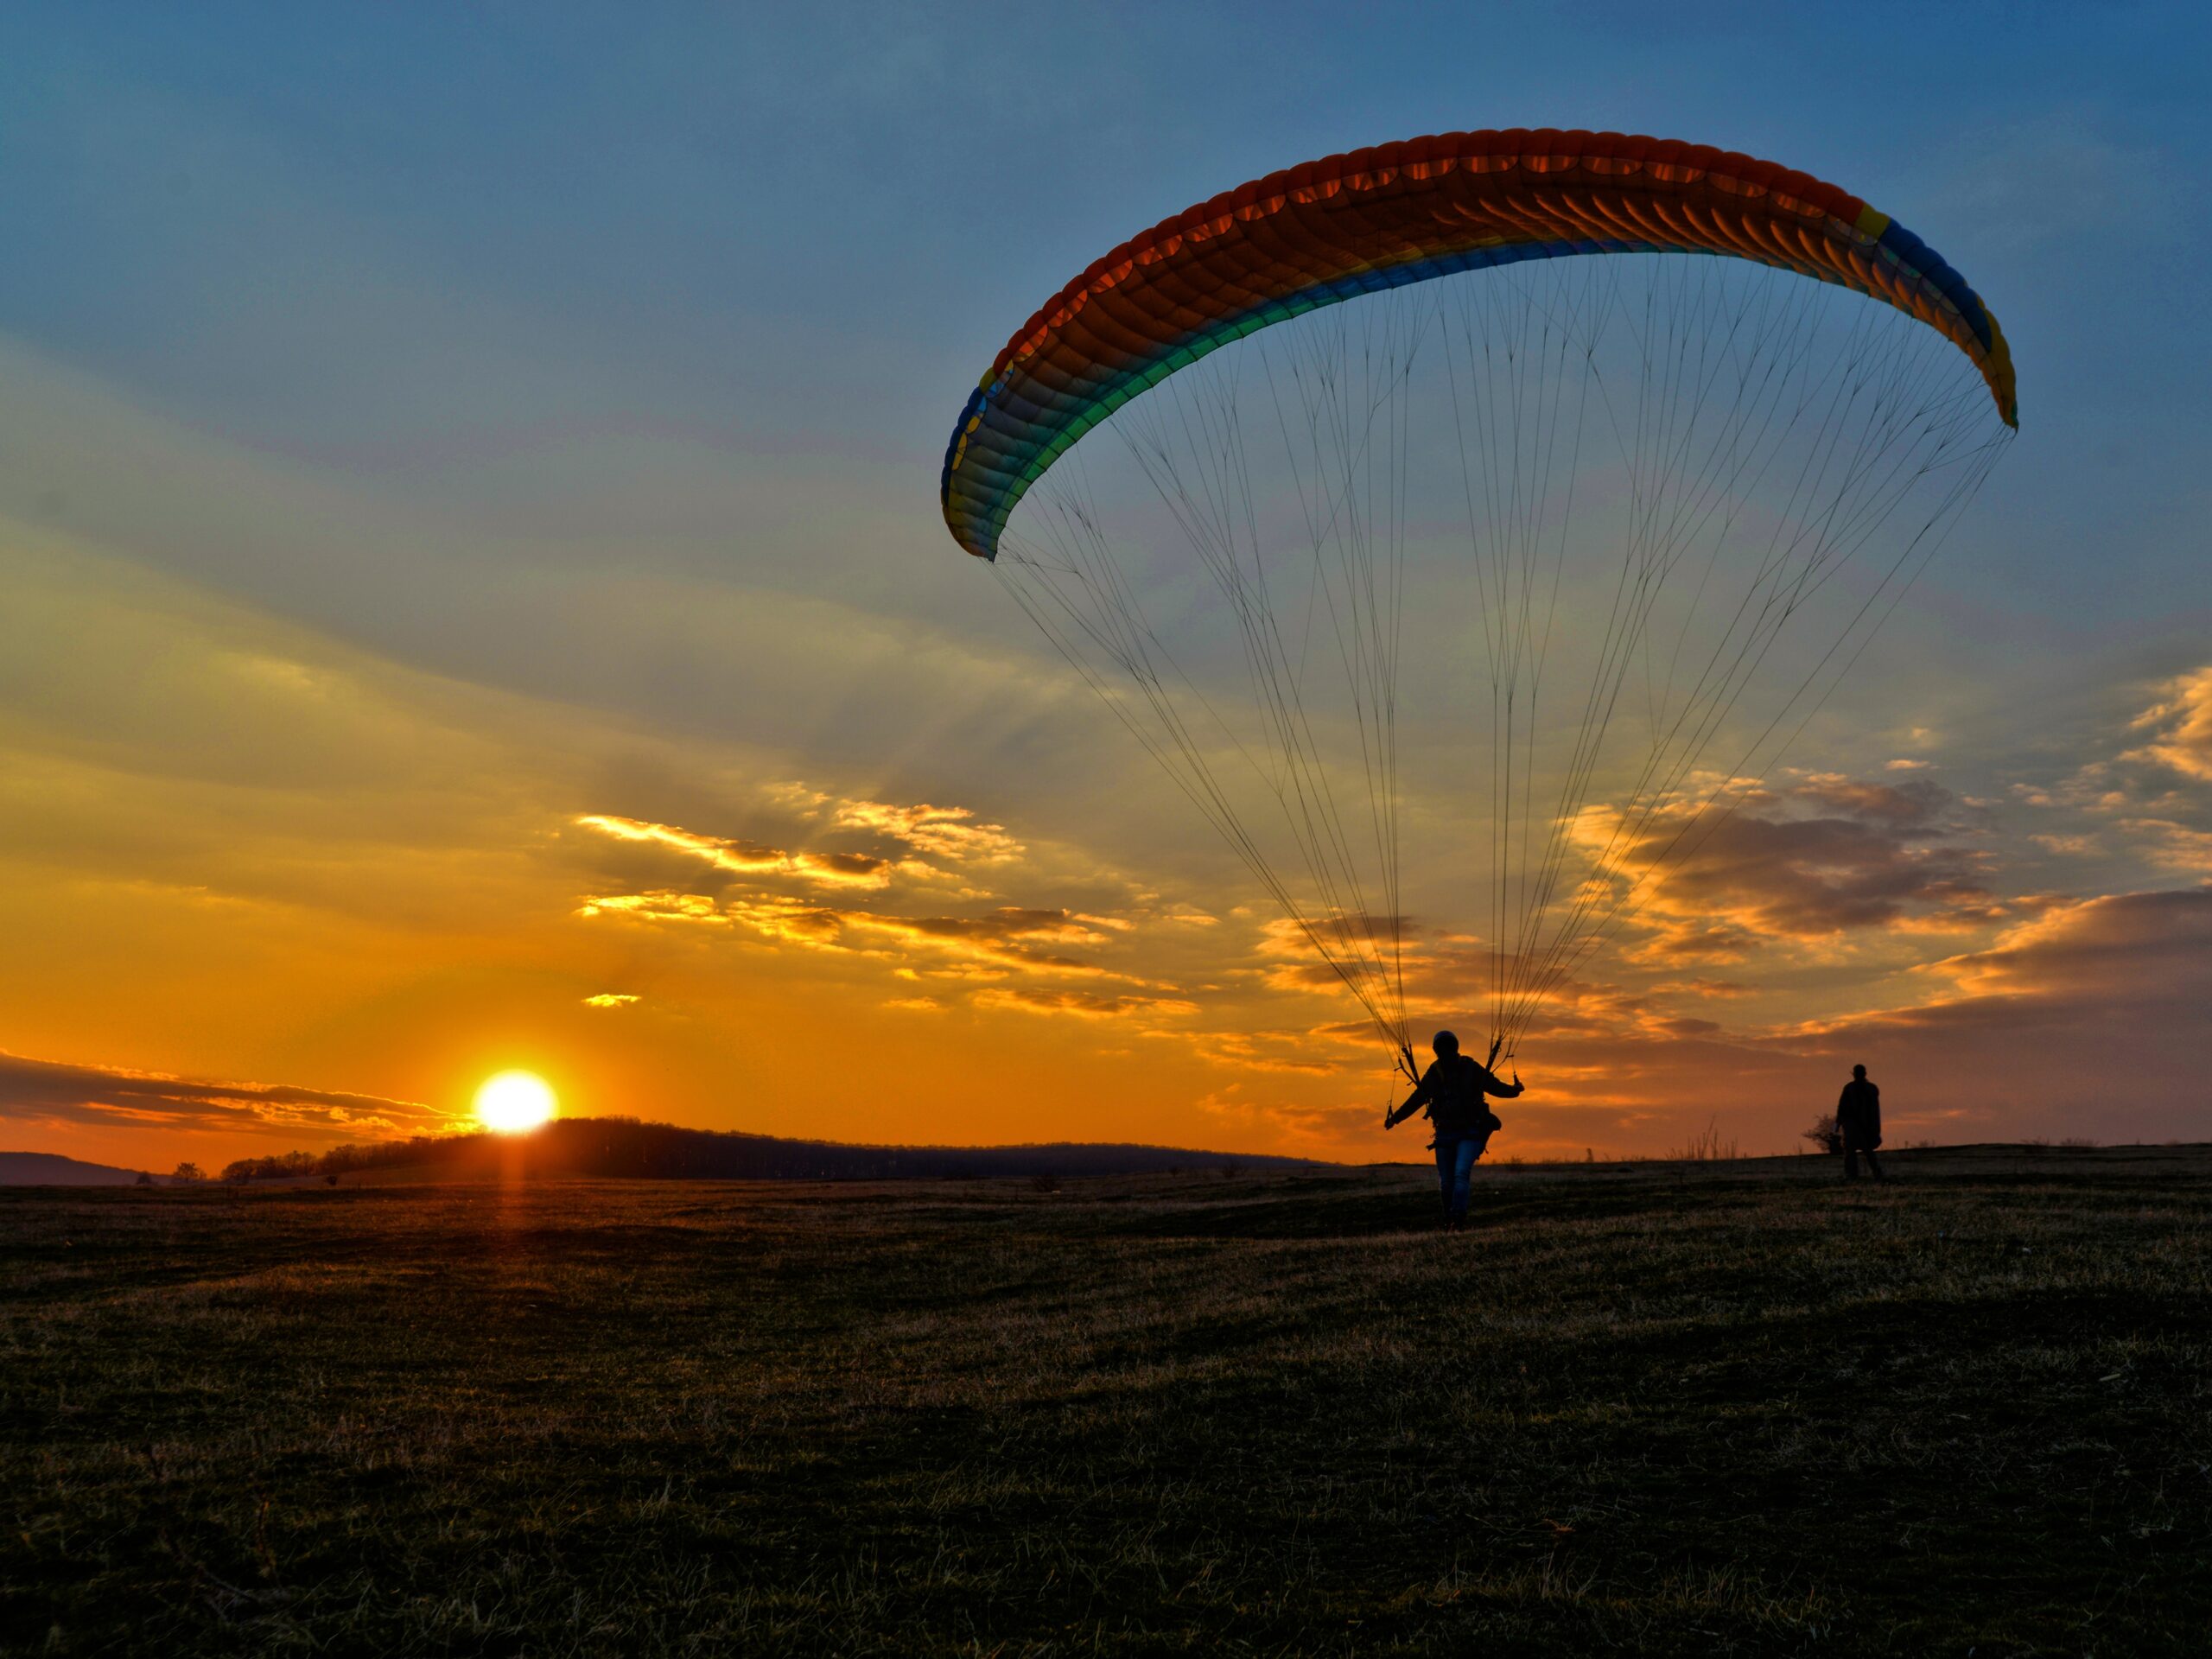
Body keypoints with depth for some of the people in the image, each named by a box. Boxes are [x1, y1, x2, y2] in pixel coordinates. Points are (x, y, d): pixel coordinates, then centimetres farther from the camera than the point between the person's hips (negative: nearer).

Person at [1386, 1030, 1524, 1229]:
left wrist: (1514, 1090, -19)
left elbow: (1494, 1086, 0)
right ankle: (1450, 1224, 19)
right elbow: (1417, 1099, 16)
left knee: (1461, 1174, -21)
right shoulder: (1433, 1074, 5)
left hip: (1470, 1133, -4)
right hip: (1445, 1134, 4)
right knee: (1447, 1183, 6)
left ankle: (1456, 1222, -27)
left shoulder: (1471, 1069, -4)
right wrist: (1395, 1118, 17)